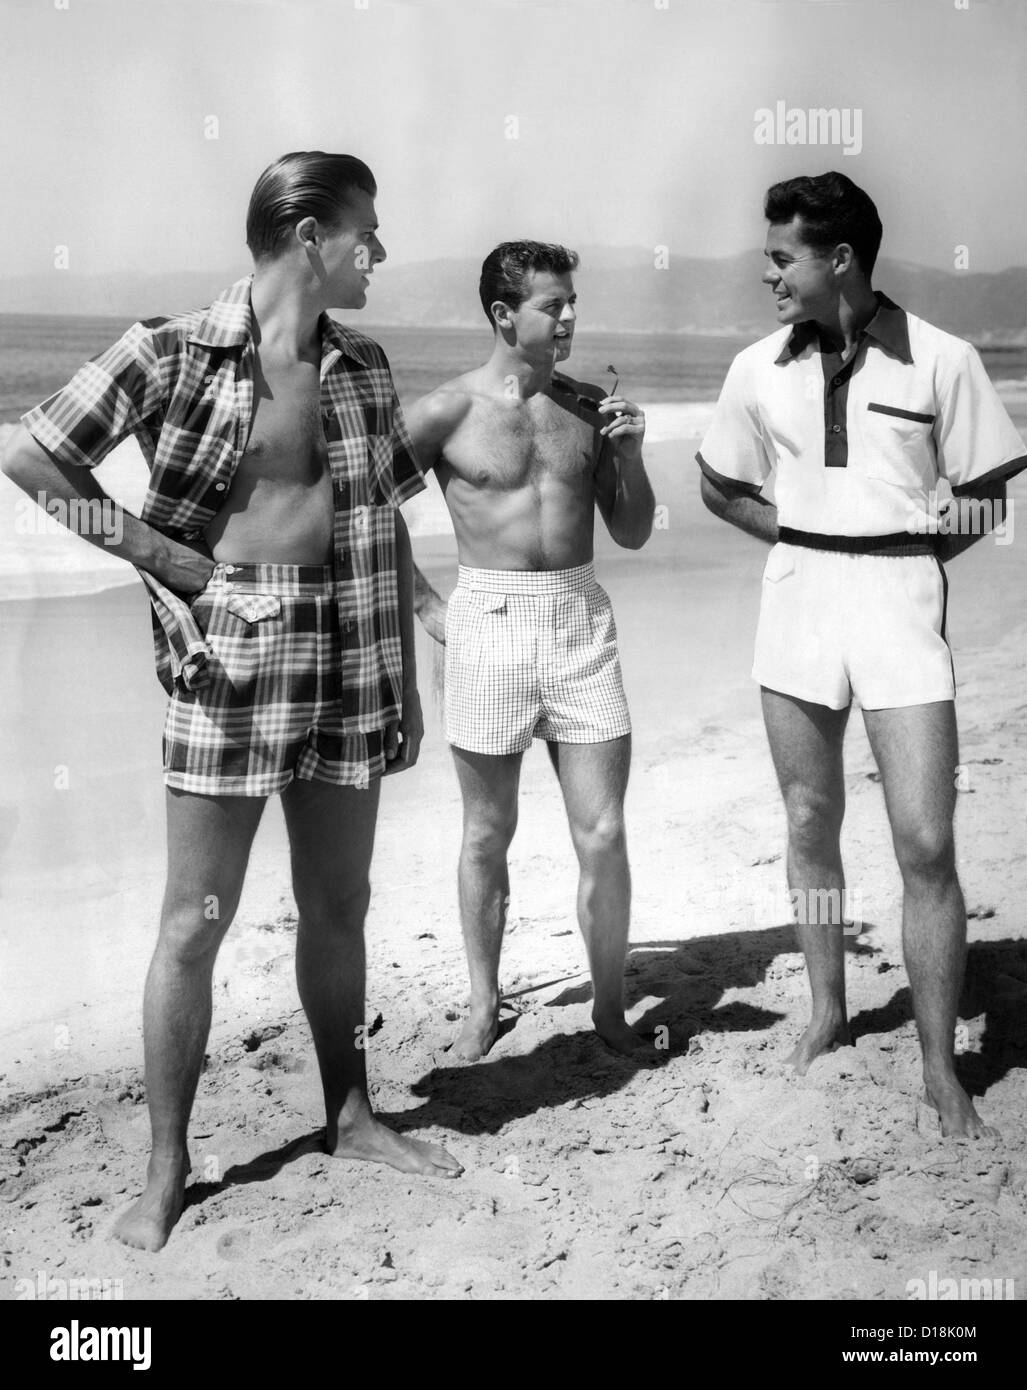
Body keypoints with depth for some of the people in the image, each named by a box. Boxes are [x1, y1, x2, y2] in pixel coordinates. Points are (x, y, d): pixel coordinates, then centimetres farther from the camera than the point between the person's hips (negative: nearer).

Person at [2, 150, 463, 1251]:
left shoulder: (362, 366, 9)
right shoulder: (173, 353, -6)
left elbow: (388, 528, 13)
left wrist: (405, 673, 10)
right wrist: (158, 553, -8)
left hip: (348, 652, 5)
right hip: (230, 653, -5)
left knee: (338, 906, 15)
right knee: (195, 923, 2)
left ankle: (349, 1116, 33)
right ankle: (166, 1170, 15)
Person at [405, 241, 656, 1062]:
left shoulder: (590, 407, 8)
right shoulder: (450, 411, -4)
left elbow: (633, 534, 13)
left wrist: (631, 454, -3)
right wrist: (426, 606, -1)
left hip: (582, 622, 3)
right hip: (488, 624, -3)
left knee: (603, 836, 2)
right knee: (488, 836, 9)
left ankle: (610, 1007, 18)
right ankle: (485, 1004, 27)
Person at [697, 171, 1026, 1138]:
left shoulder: (940, 361, -6)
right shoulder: (760, 370, 3)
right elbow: (720, 487, 16)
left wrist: (899, 561, -5)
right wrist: (801, 539, 5)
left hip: (901, 605, -3)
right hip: (795, 600, 3)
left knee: (926, 845, -6)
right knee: (810, 825, 12)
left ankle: (941, 1070, 6)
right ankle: (828, 1012, 31)